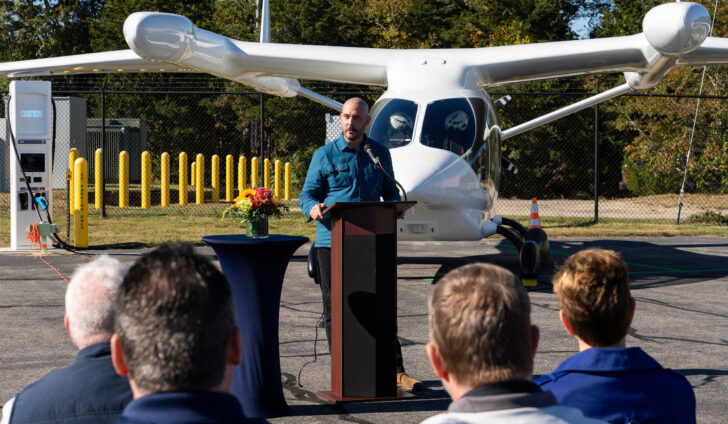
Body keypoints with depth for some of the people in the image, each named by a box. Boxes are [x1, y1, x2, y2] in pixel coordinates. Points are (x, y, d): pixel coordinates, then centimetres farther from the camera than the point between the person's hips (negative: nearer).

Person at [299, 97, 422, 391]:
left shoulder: (379, 154, 11)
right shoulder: (324, 155, 5)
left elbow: (390, 191, 18)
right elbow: (307, 194, 4)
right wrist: (313, 209, -20)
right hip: (331, 243, -1)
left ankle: (396, 371, 2)